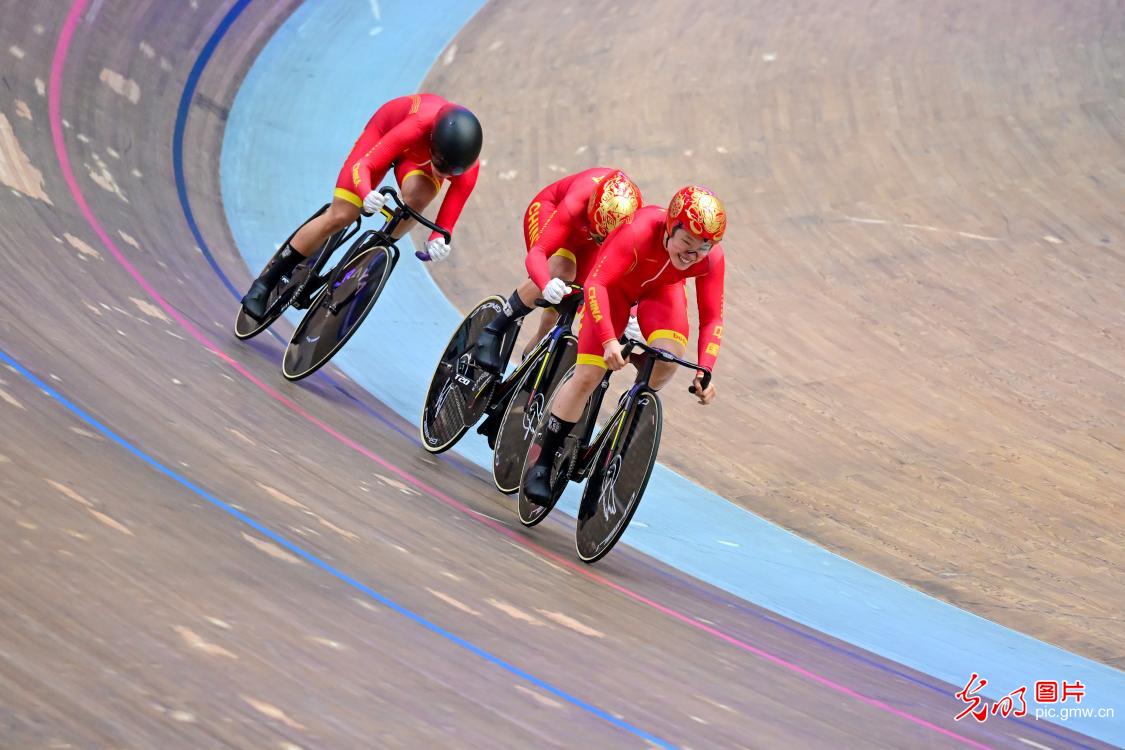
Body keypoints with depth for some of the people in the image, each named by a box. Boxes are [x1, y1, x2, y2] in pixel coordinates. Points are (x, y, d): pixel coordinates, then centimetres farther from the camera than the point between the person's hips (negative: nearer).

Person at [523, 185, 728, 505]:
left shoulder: (711, 258, -28)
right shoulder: (639, 231, -40)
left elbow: (711, 318, -20)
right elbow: (595, 284, -41)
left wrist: (705, 371, -32)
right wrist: (609, 341, -52)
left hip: (661, 289, 3)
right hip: (615, 284, -3)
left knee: (669, 356, -27)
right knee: (587, 375, -12)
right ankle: (543, 465, -1)